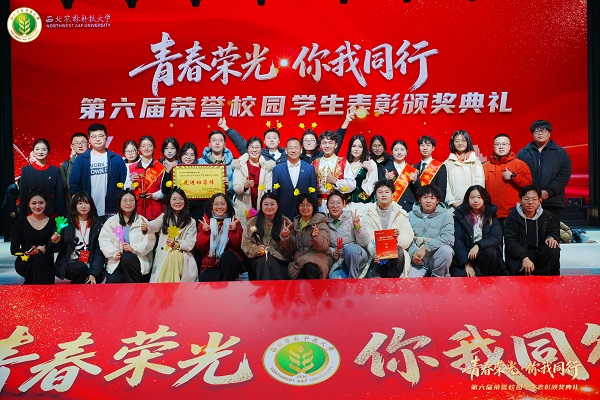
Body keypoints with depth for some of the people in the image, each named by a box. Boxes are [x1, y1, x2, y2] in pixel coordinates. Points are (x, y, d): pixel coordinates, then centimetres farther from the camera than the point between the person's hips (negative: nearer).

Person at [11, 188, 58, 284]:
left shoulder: (52, 223, 8)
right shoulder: (21, 222, 7)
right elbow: (14, 250, 1)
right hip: (25, 262, -1)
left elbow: (53, 249, 1)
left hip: (46, 263, 1)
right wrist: (28, 252, -16)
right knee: (37, 262, -33)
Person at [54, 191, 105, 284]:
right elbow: (59, 248, 7)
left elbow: (99, 252, 0)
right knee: (80, 267, -32)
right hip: (69, 264, 0)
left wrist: (94, 274, -12)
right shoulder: (67, 223, 5)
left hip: (89, 267, 1)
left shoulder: (97, 224, 7)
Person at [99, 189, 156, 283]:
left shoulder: (142, 221, 9)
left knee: (127, 258, -35)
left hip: (137, 260, -1)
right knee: (113, 281, -28)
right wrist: (114, 253, -14)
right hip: (116, 262, 1)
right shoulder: (111, 221, 14)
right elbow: (104, 240, 4)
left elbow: (150, 241, -3)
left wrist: (134, 248, -19)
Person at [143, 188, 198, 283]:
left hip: (182, 255, 0)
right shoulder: (164, 217, 11)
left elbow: (190, 244, -1)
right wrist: (146, 227, -38)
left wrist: (176, 244, -21)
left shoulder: (191, 222, 8)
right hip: (163, 255, 0)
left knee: (174, 255, -33)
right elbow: (155, 225, -13)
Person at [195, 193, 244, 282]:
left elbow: (238, 245, -2)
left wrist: (233, 231, -16)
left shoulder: (234, 222, 7)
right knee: (205, 281, -31)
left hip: (230, 261, 1)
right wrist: (205, 232, -12)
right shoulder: (205, 222, 9)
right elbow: (200, 247, 2)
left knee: (227, 255, -34)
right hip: (210, 265, -1)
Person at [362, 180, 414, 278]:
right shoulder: (369, 216, 6)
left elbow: (409, 236, -1)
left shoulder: (400, 214, 8)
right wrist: (374, 253, -27)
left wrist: (398, 239, -26)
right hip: (376, 256, -1)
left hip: (396, 256, 1)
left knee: (398, 251, -35)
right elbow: (368, 239, -5)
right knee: (372, 278, -30)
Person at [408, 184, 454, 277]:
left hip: (436, 258, 1)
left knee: (446, 250, -32)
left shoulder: (445, 216, 2)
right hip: (417, 261, 0)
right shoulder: (411, 216, 9)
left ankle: (438, 277, -8)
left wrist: (425, 248, -21)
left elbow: (448, 238, -12)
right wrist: (413, 253, -20)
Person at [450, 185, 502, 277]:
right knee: (459, 275, -31)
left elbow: (497, 238, -7)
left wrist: (478, 245, -24)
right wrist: (467, 264, -16)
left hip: (484, 254, 2)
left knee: (490, 252, -31)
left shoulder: (491, 215, 5)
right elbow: (457, 241, -6)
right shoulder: (460, 215, 1)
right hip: (465, 255, -2)